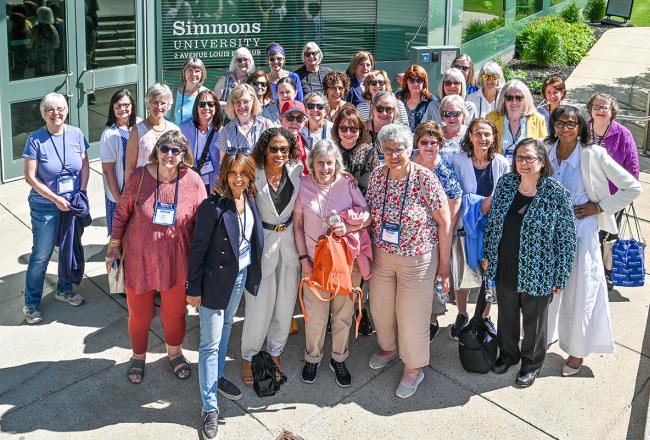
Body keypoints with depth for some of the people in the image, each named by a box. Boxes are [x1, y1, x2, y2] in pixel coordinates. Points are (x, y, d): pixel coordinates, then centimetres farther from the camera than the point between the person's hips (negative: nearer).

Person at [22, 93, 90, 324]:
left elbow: (85, 166, 5)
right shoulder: (35, 139, -13)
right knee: (41, 255, 3)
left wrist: (82, 192, -7)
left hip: (73, 203, 4)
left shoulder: (76, 134, -3)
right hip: (45, 206, -4)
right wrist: (56, 199, -17)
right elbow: (31, 177, -13)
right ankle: (31, 304, 19)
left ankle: (64, 289, 39)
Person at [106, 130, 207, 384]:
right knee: (139, 313, 15)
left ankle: (174, 352, 45)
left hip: (176, 263, 0)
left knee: (174, 313, 16)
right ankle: (138, 356, 41)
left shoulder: (193, 181, -10)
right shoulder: (140, 177, -11)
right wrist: (114, 247, 4)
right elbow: (121, 213, 0)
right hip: (138, 259, 0)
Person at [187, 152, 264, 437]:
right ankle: (209, 407, 12)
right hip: (216, 279, -7)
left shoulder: (250, 200, -3)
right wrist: (194, 289, -13)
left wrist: (252, 273, 10)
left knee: (226, 326, 25)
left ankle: (217, 377, 45)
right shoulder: (212, 206, -22)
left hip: (242, 275, 7)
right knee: (210, 343, 1)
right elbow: (198, 248, -16)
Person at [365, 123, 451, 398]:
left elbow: (444, 222, -13)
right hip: (381, 256, 5)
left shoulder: (425, 179, -19)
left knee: (412, 315, 6)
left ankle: (414, 367, 30)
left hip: (417, 260, -5)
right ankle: (389, 348, 49)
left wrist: (444, 261, -10)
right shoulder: (376, 176, -5)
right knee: (380, 307, 20)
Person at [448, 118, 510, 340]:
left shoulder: (501, 163, -5)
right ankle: (462, 316, 31)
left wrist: (491, 202, -21)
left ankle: (485, 317, 33)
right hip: (464, 224, -1)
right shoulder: (458, 160, -8)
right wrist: (481, 203, -17)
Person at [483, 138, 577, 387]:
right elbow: (492, 222, 8)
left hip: (536, 275, -4)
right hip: (504, 270, 4)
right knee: (506, 315, 22)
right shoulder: (505, 183, -3)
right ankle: (508, 354, 46)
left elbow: (566, 239, -12)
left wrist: (559, 279, -11)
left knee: (534, 320, 16)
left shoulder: (557, 195, -17)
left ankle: (531, 363, 39)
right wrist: (488, 255, 9)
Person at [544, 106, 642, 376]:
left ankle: (577, 350, 24)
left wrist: (599, 207, -10)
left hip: (581, 233, -4)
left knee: (580, 290, 6)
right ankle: (542, 337, 35)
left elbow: (633, 187, -9)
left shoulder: (593, 154, -13)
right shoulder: (546, 151, -1)